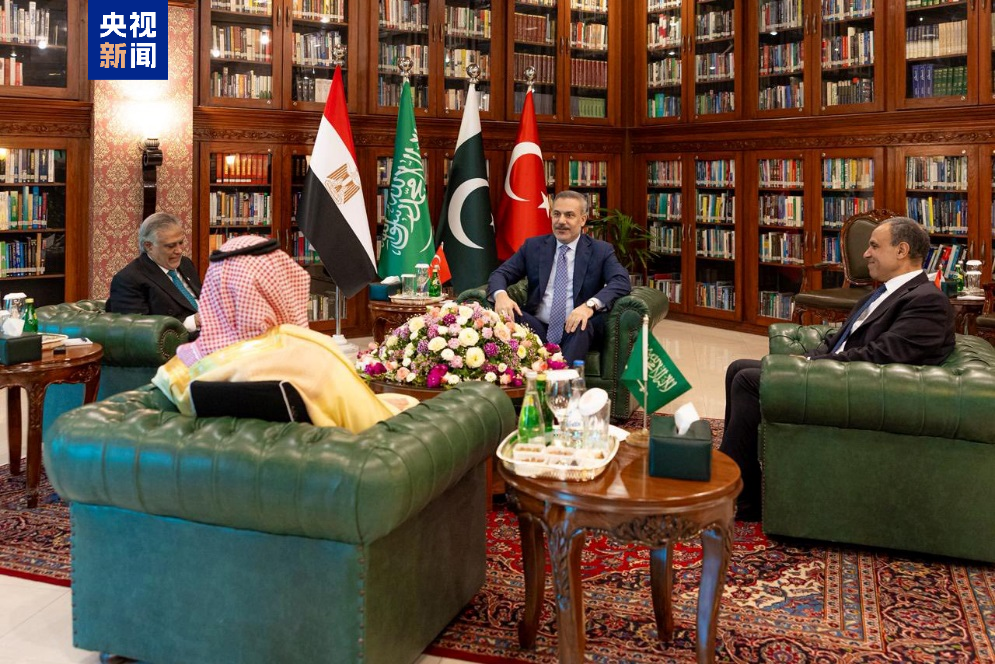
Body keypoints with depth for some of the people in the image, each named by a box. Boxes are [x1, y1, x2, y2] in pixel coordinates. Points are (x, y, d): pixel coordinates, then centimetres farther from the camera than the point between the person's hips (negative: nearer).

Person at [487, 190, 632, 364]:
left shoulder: (601, 250, 6)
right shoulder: (533, 246, 13)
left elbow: (622, 281, -9)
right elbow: (500, 273, 7)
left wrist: (591, 305, -29)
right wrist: (501, 295, -19)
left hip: (575, 328, -2)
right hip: (537, 328, 2)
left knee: (582, 326, -36)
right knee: (506, 314, -27)